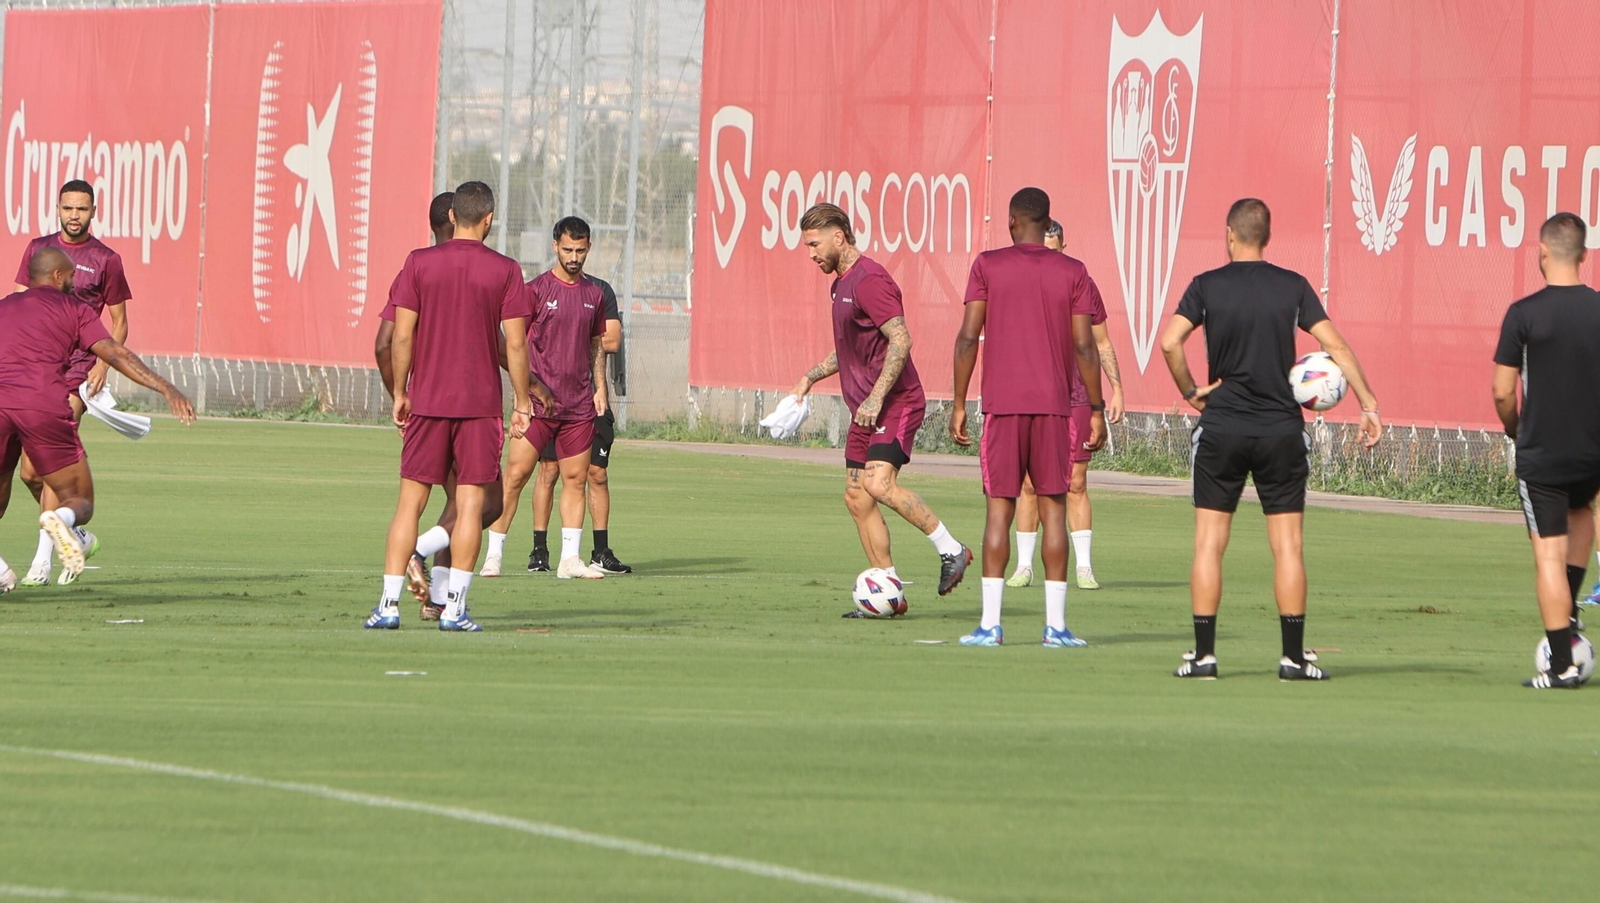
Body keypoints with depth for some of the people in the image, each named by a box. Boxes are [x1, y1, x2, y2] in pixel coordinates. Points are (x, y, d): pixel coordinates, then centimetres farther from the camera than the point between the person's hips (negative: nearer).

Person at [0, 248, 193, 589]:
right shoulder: (72, 307, 16)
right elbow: (114, 353, 5)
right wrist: (166, 388, 0)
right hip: (44, 405, -3)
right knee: (80, 502, 9)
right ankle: (63, 518, -29)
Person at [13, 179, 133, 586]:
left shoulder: (106, 260, 1)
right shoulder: (38, 248, 12)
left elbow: (119, 322, 7)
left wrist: (102, 365, -7)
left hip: (76, 368, -5)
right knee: (29, 470, 3)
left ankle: (43, 557, -16)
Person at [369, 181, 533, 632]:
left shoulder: (419, 263, 0)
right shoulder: (505, 271, -2)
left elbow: (402, 335, -1)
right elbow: (516, 344, -3)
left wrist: (400, 393, 8)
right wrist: (521, 404, 5)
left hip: (427, 400, 1)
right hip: (480, 403, -1)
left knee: (411, 500, 4)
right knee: (470, 503, 3)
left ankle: (389, 603, -1)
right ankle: (455, 606, -1)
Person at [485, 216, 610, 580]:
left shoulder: (594, 293, 12)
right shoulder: (536, 290, -3)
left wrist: (600, 387, 11)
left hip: (580, 406, 5)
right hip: (539, 401, -5)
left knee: (576, 479, 4)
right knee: (516, 473, -7)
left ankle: (570, 558, 8)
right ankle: (494, 553, -3)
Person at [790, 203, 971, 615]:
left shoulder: (869, 279, -14)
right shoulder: (840, 283, 17)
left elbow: (900, 340, -22)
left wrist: (877, 397, -26)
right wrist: (812, 376, 21)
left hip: (895, 405, -10)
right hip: (865, 411, 10)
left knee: (878, 483, -25)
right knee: (857, 498, 5)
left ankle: (951, 550, -14)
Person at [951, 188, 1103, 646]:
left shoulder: (988, 266, 1)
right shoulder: (1072, 273, 4)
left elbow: (968, 337, -3)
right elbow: (1084, 346, 0)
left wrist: (959, 404, 2)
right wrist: (1096, 410, 6)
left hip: (1002, 404, -1)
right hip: (1055, 403, 1)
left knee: (999, 509, 1)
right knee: (1053, 508, 4)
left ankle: (990, 623, -3)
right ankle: (1056, 623, 0)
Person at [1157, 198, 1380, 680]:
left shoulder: (1208, 286, -2)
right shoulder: (1293, 286, 2)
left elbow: (1170, 342, -14)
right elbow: (1335, 345, -3)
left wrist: (1190, 391, 0)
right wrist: (1368, 405, 0)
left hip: (1222, 425, -1)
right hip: (1281, 428, 1)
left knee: (1209, 543, 5)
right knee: (1287, 545, 4)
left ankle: (1203, 654, 1)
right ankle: (1293, 655, 1)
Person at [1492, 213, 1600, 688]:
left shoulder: (1524, 314, -11)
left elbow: (1503, 391, -9)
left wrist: (1513, 429, 10)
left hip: (1541, 453, -4)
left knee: (1549, 555, 1)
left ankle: (1562, 664, -1)